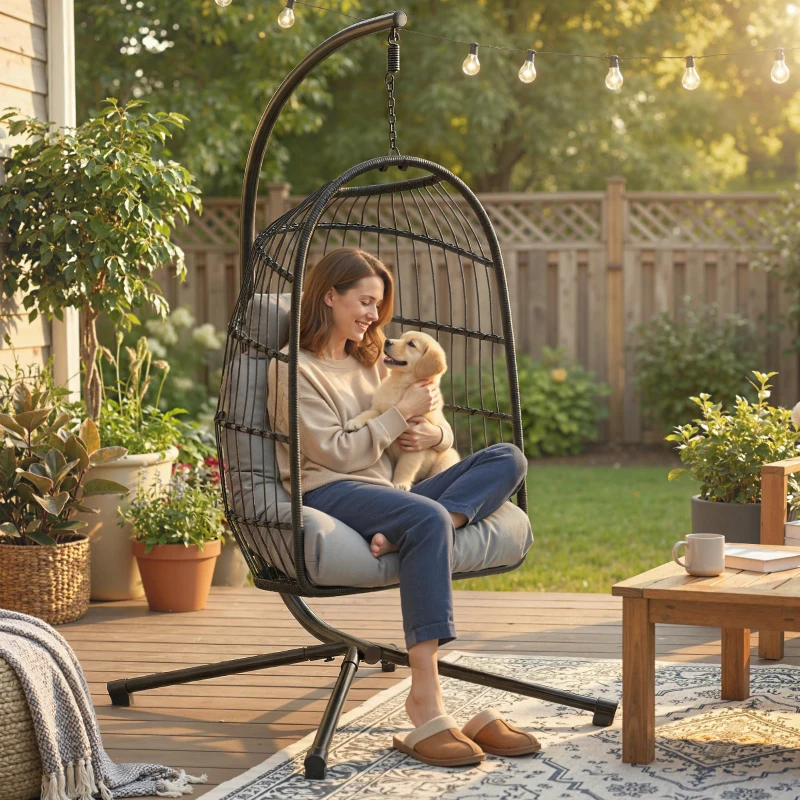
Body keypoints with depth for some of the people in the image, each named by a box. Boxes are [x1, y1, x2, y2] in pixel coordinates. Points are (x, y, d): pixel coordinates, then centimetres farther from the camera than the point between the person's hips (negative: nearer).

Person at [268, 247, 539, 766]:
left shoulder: (370, 363, 27)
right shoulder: (293, 368, 2)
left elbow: (443, 432, 24)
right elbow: (334, 452, -11)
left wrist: (431, 434, 0)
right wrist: (403, 412, -6)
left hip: (386, 490, 8)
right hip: (328, 494, -8)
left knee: (508, 460, -11)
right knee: (429, 517, -39)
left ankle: (396, 537, -35)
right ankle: (426, 706, -45)